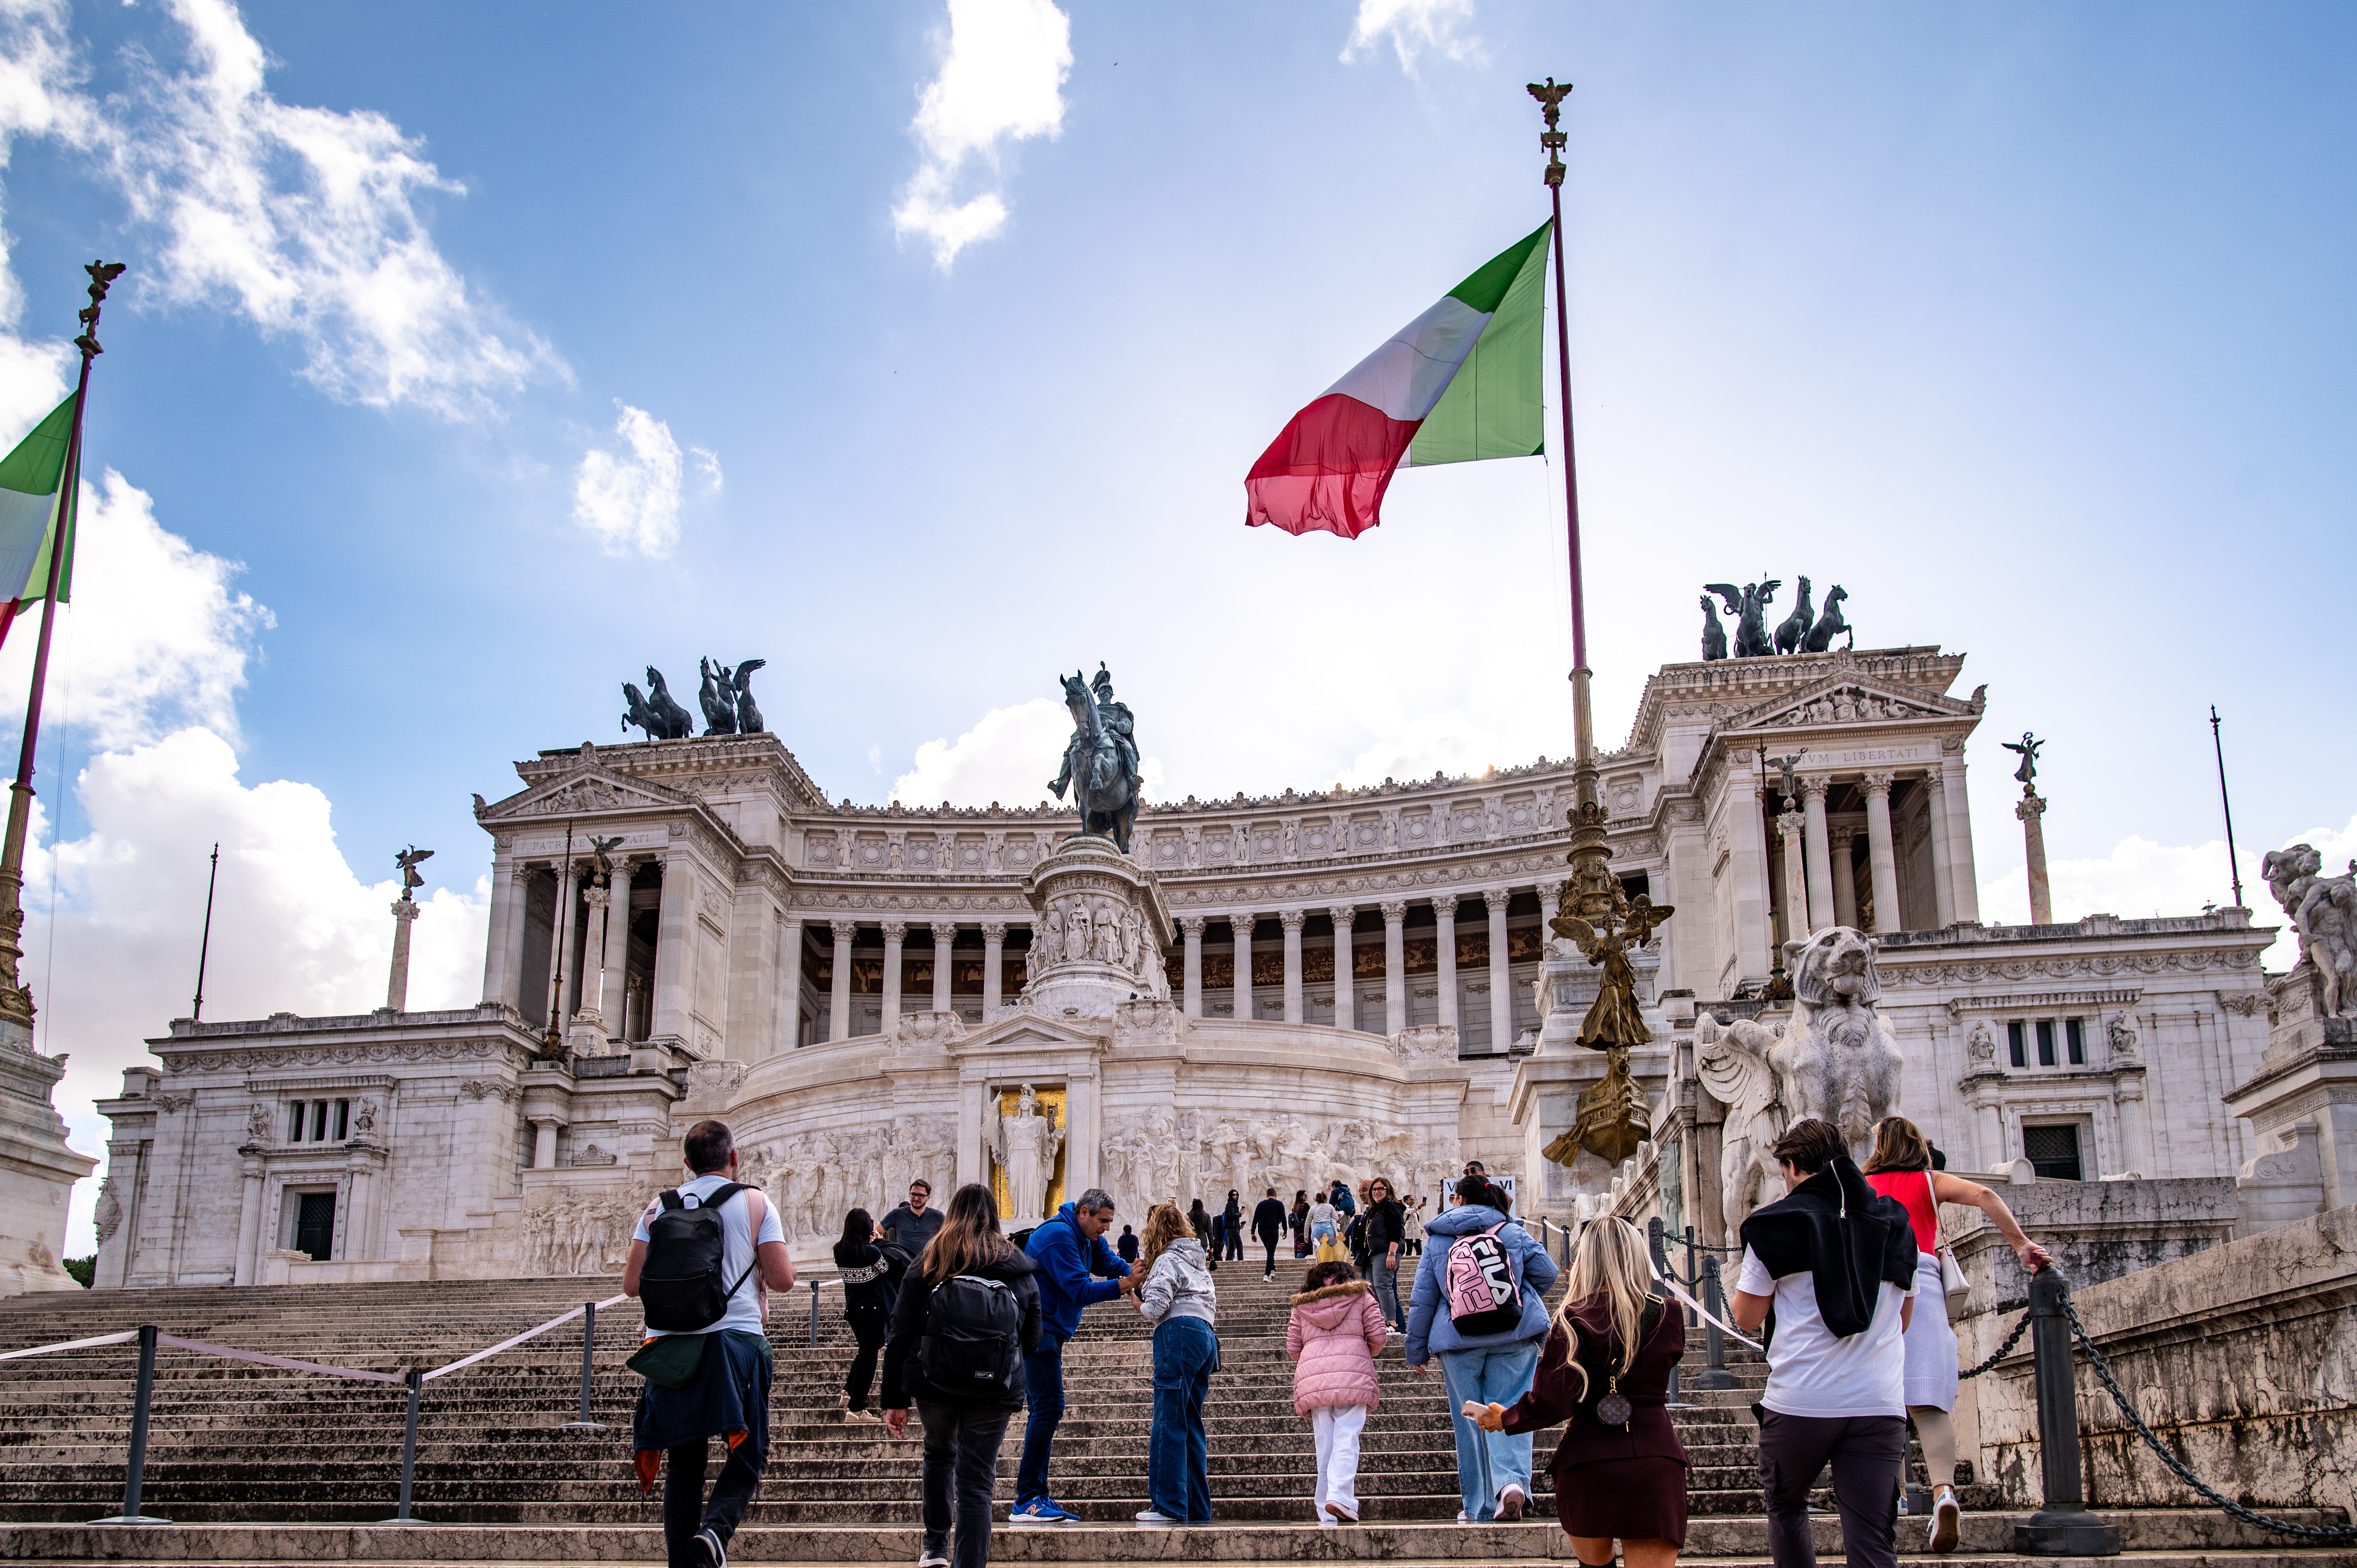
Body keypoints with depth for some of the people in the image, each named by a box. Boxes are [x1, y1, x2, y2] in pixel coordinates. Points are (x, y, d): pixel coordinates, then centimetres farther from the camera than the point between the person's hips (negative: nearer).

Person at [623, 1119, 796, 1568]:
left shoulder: (660, 1206, 7)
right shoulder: (754, 1202, 0)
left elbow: (632, 1284, 6)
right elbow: (783, 1280, -5)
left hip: (672, 1345, 3)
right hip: (736, 1341, -3)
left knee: (684, 1464, 11)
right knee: (747, 1457, 8)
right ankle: (715, 1529, -17)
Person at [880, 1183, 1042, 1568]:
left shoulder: (925, 1268, 1)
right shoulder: (1020, 1271, 5)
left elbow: (900, 1337, -2)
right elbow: (1032, 1339, 12)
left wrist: (895, 1399, 2)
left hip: (933, 1382, 1)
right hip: (995, 1391, -1)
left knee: (940, 1453, 27)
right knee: (977, 1481, 2)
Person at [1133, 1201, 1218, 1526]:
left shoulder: (1168, 1260, -1)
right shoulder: (1198, 1259, 26)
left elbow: (1156, 1305, -15)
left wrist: (1140, 1306, 10)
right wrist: (1145, 1275, 20)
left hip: (1179, 1333, -9)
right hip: (1206, 1335, 9)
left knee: (1168, 1423, -8)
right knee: (1191, 1426, 10)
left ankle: (1169, 1505, -12)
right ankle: (1197, 1508, 8)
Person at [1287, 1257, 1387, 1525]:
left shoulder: (1301, 1305, 18)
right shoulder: (1361, 1296, 13)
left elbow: (1293, 1348, 14)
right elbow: (1378, 1336, 6)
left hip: (1312, 1377, 2)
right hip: (1353, 1373, -2)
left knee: (1324, 1443, 5)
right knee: (1347, 1438, -6)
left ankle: (1327, 1513, 4)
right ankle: (1340, 1496, -25)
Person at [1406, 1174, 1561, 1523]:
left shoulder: (1438, 1242, 8)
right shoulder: (1513, 1232, 7)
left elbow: (1422, 1301, 8)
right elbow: (1547, 1272, 4)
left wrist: (1417, 1350, 15)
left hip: (1459, 1342, 0)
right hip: (1514, 1337, 0)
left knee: (1469, 1420, 8)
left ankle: (1479, 1508, 11)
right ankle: (1511, 1479, -27)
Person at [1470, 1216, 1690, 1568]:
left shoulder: (1574, 1319, -5)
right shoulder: (1667, 1315, 2)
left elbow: (1550, 1404, -13)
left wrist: (1504, 1418, 7)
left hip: (1588, 1459, 0)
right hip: (1654, 1461, 1)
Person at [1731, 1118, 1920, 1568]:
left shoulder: (1778, 1223, -1)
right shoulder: (1895, 1222, 12)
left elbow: (1747, 1319, 2)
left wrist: (1743, 1276, 19)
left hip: (1798, 1404, -2)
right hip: (1880, 1405, 2)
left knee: (1786, 1507, 23)